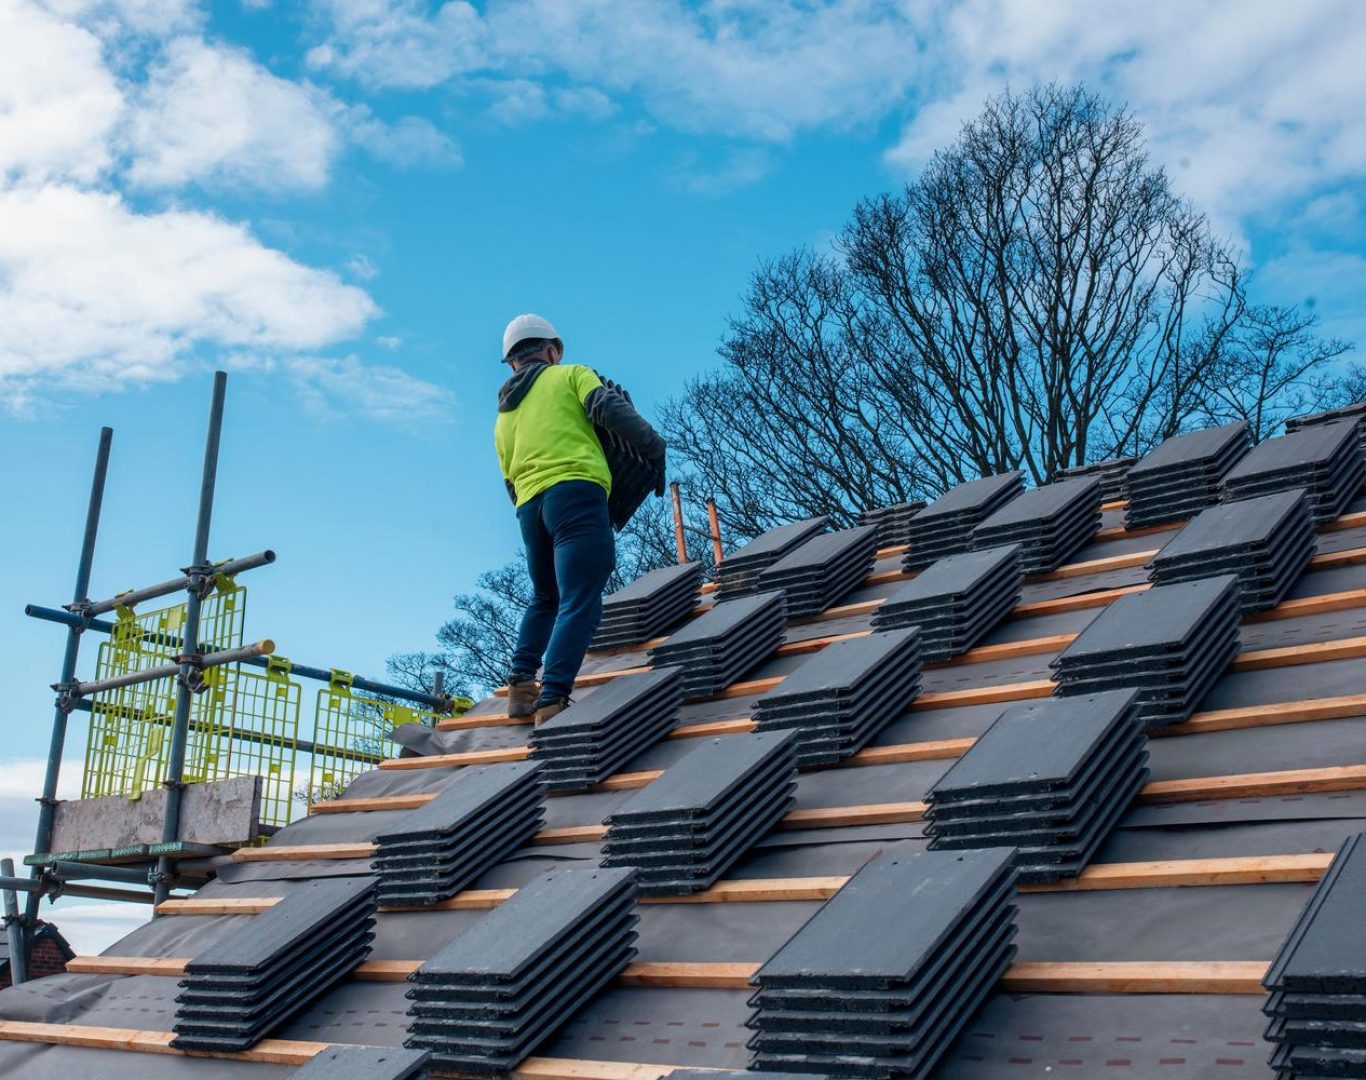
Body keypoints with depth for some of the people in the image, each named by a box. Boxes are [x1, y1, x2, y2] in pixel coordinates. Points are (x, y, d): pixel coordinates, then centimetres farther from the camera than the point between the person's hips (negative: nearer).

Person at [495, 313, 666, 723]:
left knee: (545, 600, 25)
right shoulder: (571, 375, 13)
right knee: (579, 604, -13)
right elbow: (608, 408, -6)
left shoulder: (503, 416, 28)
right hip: (576, 492, -6)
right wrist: (654, 445, 2)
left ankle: (521, 685, 15)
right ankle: (552, 701, -25)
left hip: (528, 506, 6)